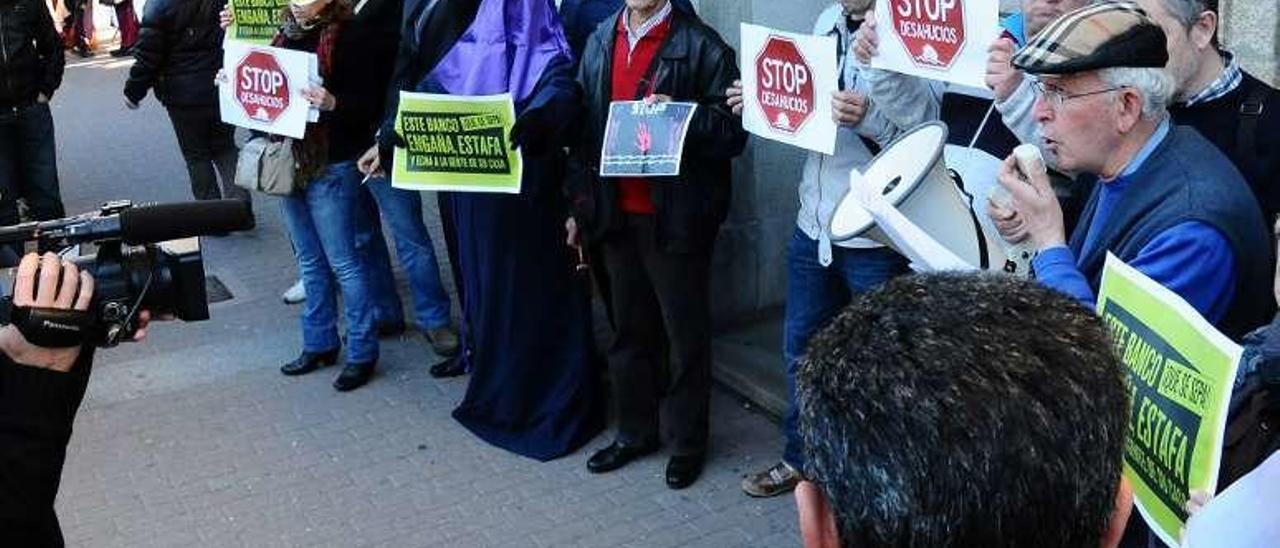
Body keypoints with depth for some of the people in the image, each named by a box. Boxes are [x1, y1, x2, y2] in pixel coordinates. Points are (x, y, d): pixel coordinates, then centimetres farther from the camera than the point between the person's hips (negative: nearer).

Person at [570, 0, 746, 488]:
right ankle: (635, 431, 32)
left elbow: (733, 131, -10)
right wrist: (581, 206, 12)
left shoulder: (701, 46, -9)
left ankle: (688, 442, 23)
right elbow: (586, 125, 13)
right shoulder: (601, 41, 9)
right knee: (629, 330, 16)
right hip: (617, 215, 5)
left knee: (686, 335, 7)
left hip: (676, 219, -5)